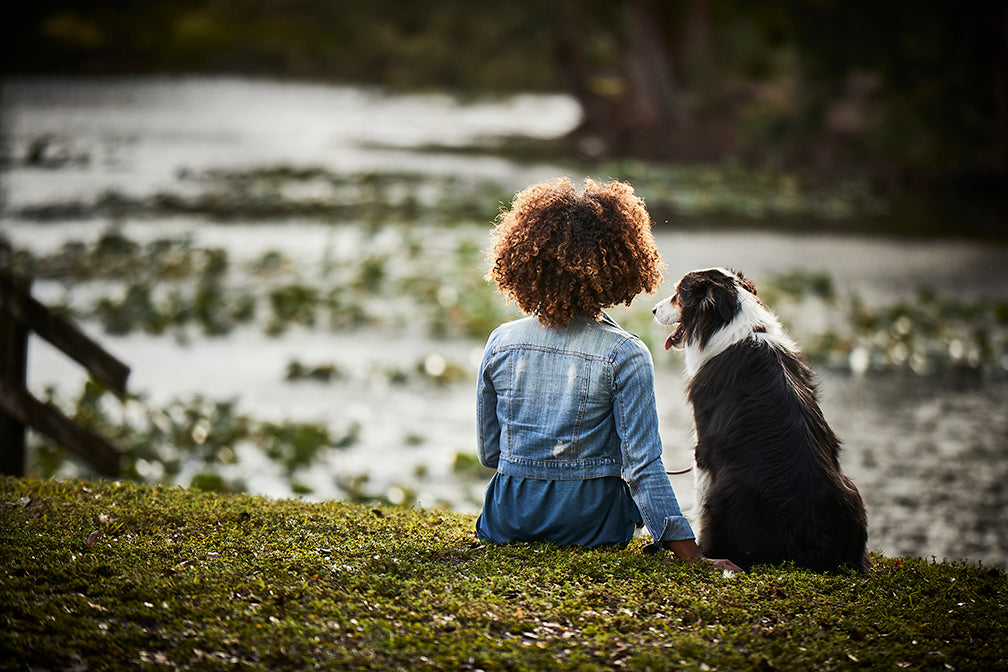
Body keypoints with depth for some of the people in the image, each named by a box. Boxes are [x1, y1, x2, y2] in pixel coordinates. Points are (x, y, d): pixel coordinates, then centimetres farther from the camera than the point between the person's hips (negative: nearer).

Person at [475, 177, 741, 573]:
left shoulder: (501, 343, -4)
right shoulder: (625, 355, -15)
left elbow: (489, 452, 5)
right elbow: (643, 466, -18)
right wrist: (691, 556, -16)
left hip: (509, 522, 3)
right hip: (590, 525, -3)